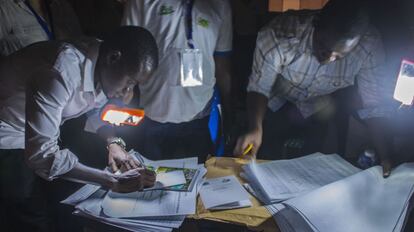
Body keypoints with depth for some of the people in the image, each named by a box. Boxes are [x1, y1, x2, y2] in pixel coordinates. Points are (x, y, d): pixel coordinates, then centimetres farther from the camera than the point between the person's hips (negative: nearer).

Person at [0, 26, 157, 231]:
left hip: (38, 135, 7)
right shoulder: (62, 72, -35)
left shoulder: (101, 66, -10)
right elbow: (41, 154, -35)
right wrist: (114, 182, -34)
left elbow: (99, 106, 9)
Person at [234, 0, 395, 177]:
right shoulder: (279, 35, -38)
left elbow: (374, 104, -23)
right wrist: (255, 128, -43)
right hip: (279, 103, -1)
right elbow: (259, 87, -26)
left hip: (325, 109, 1)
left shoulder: (370, 47, -32)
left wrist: (385, 157, -32)